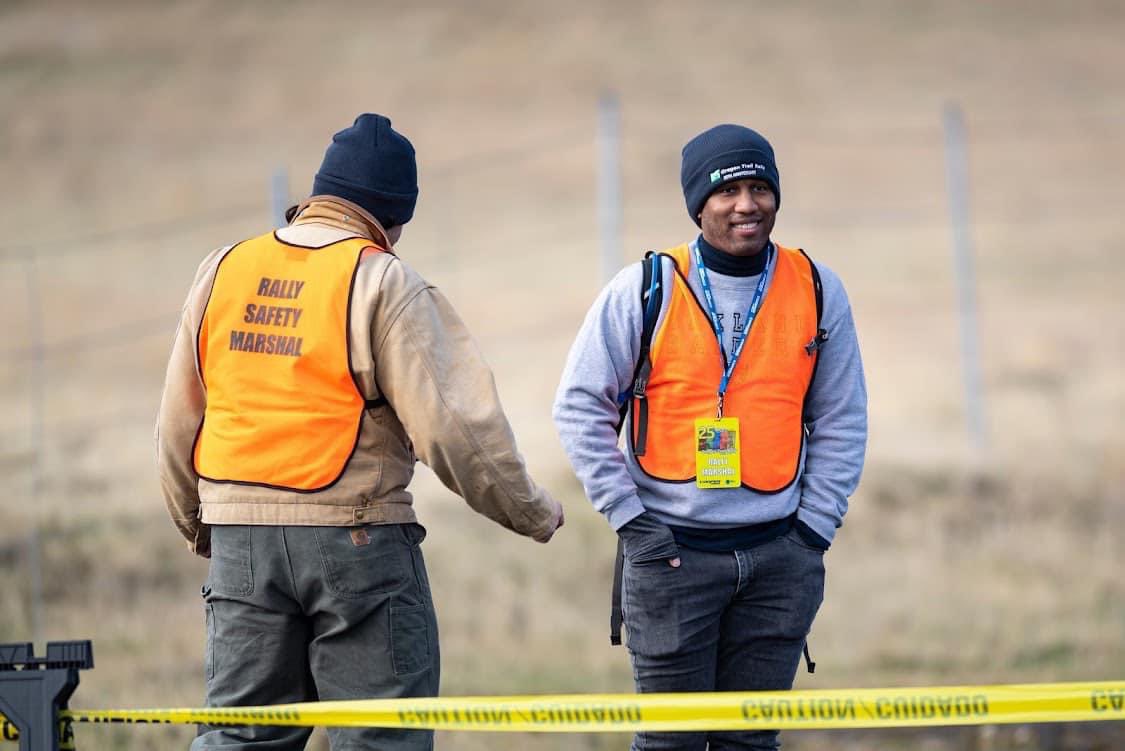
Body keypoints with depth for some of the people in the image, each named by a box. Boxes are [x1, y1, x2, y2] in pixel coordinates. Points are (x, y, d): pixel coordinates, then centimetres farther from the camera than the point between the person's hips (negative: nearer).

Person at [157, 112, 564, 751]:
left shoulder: (222, 272, 8)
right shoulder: (384, 283, -8)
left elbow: (179, 423, 15)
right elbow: (451, 427, -12)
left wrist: (196, 522, 31)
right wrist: (532, 512, 1)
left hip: (239, 541, 5)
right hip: (356, 540, -5)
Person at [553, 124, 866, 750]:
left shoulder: (817, 291, 3)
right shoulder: (647, 290, -4)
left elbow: (841, 421, 10)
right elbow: (581, 407, 1)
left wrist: (814, 529, 2)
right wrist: (629, 519, -5)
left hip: (778, 555, 2)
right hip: (671, 550, -2)